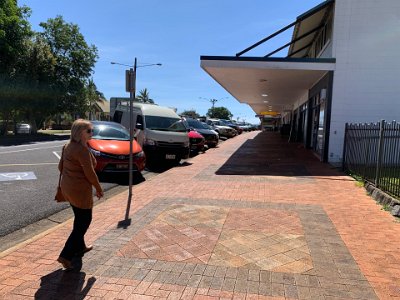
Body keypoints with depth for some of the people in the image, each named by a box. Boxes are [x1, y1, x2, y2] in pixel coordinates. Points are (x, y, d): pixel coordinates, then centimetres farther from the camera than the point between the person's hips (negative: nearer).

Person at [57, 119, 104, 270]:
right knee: (84, 221, 3)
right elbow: (90, 173, -20)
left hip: (67, 187, 9)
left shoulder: (68, 146, 6)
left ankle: (79, 247, 38)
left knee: (79, 218, 23)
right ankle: (65, 255, 4)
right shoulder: (82, 149, -22)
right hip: (80, 190, -9)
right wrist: (99, 189, -8)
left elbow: (61, 166, 13)